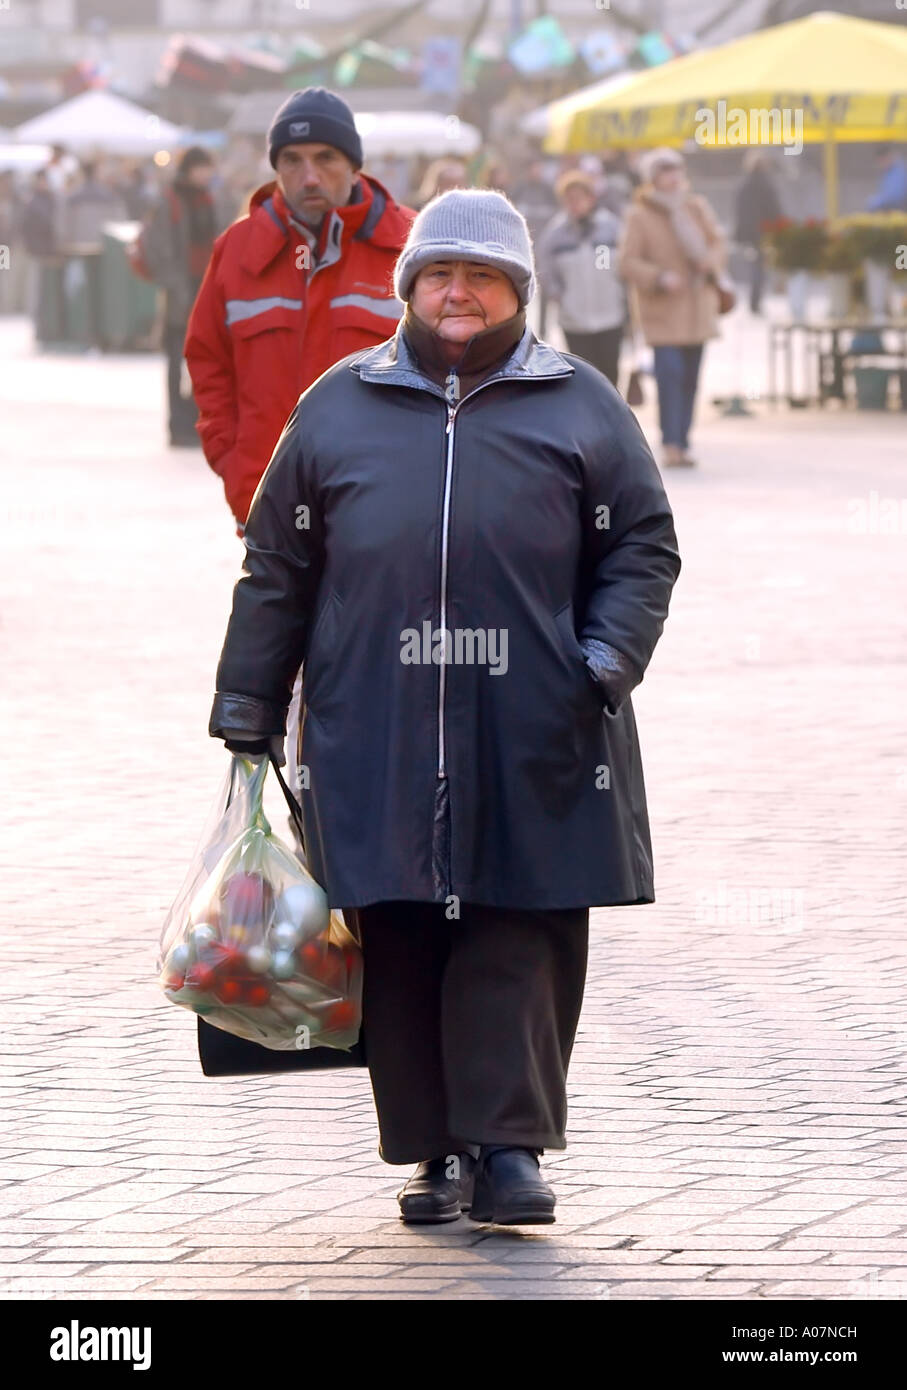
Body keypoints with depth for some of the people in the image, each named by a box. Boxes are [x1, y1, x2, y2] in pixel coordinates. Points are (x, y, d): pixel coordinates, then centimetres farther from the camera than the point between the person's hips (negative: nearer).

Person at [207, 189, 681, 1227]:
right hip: (376, 738, 1)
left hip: (535, 737, -1)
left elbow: (643, 548, 10)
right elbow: (276, 566, 15)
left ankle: (509, 1146, -4)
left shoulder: (581, 409, 10)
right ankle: (434, 1152, 8)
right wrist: (247, 703, 11)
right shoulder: (338, 408, 13)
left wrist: (609, 656, -6)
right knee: (401, 945, 0)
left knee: (523, 939, -6)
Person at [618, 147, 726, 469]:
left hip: (697, 305, 5)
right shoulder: (639, 216, -8)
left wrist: (711, 260, -10)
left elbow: (718, 241, 13)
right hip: (661, 308, -5)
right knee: (670, 372, -16)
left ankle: (682, 444, 13)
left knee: (690, 376, 6)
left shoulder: (697, 208, 7)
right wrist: (660, 278, -23)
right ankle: (671, 445, -17)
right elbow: (628, 262, -10)